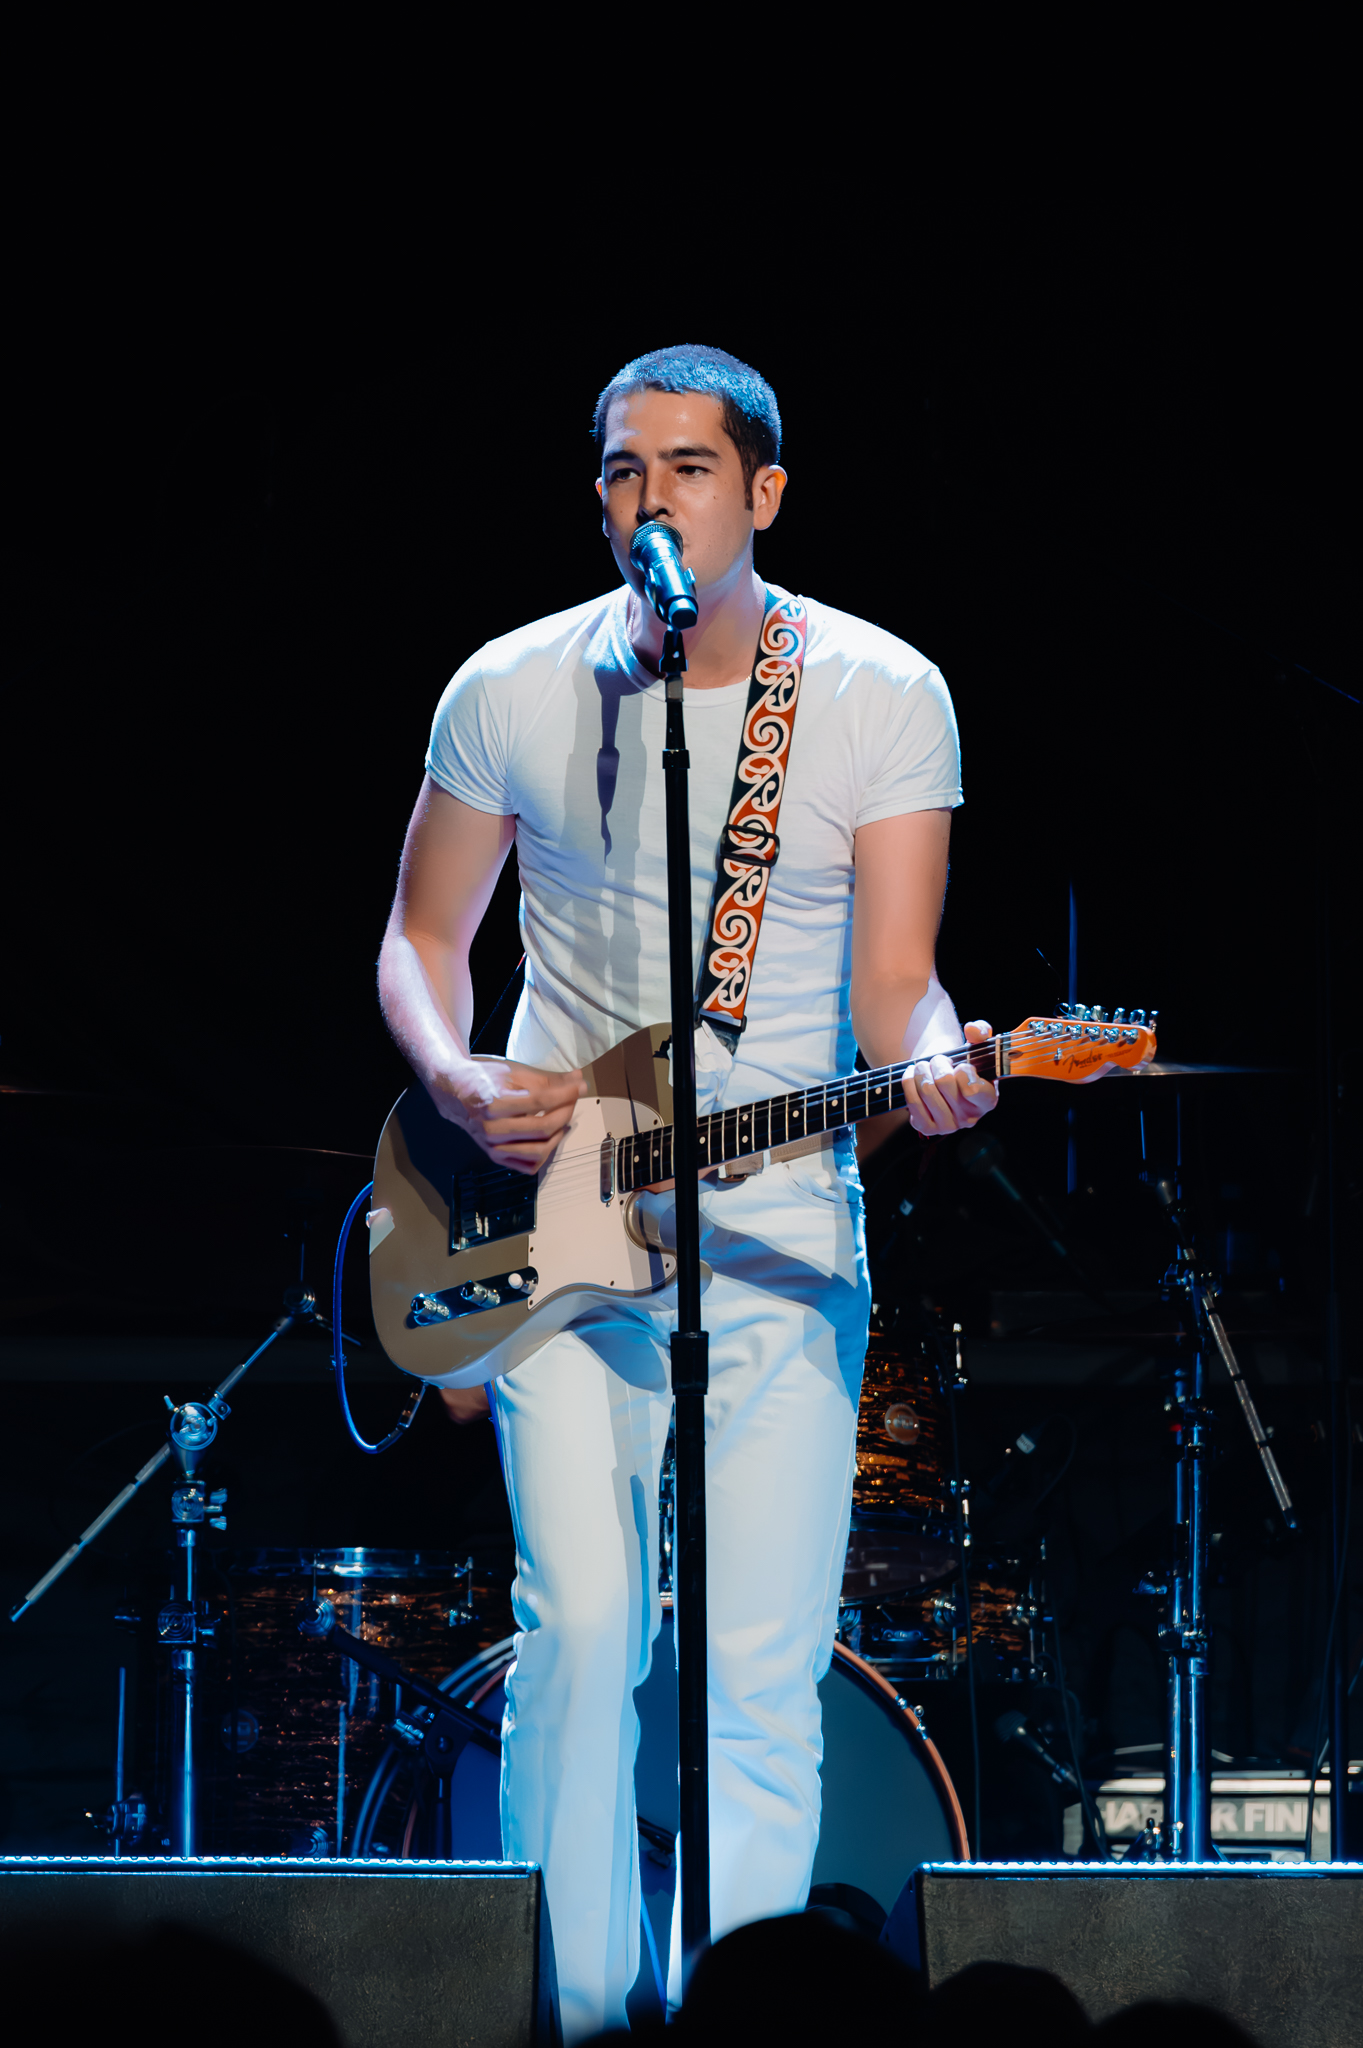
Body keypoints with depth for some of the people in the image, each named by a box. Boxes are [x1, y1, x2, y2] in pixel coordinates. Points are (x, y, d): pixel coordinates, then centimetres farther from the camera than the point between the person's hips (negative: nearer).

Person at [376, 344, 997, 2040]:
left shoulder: (882, 698, -2)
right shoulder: (512, 693, 2)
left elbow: (894, 985, -6)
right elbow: (422, 935, 13)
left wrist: (934, 1070, -29)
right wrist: (457, 1084, -7)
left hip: (785, 1243, 0)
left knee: (763, 1671, -4)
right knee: (578, 1627, -12)